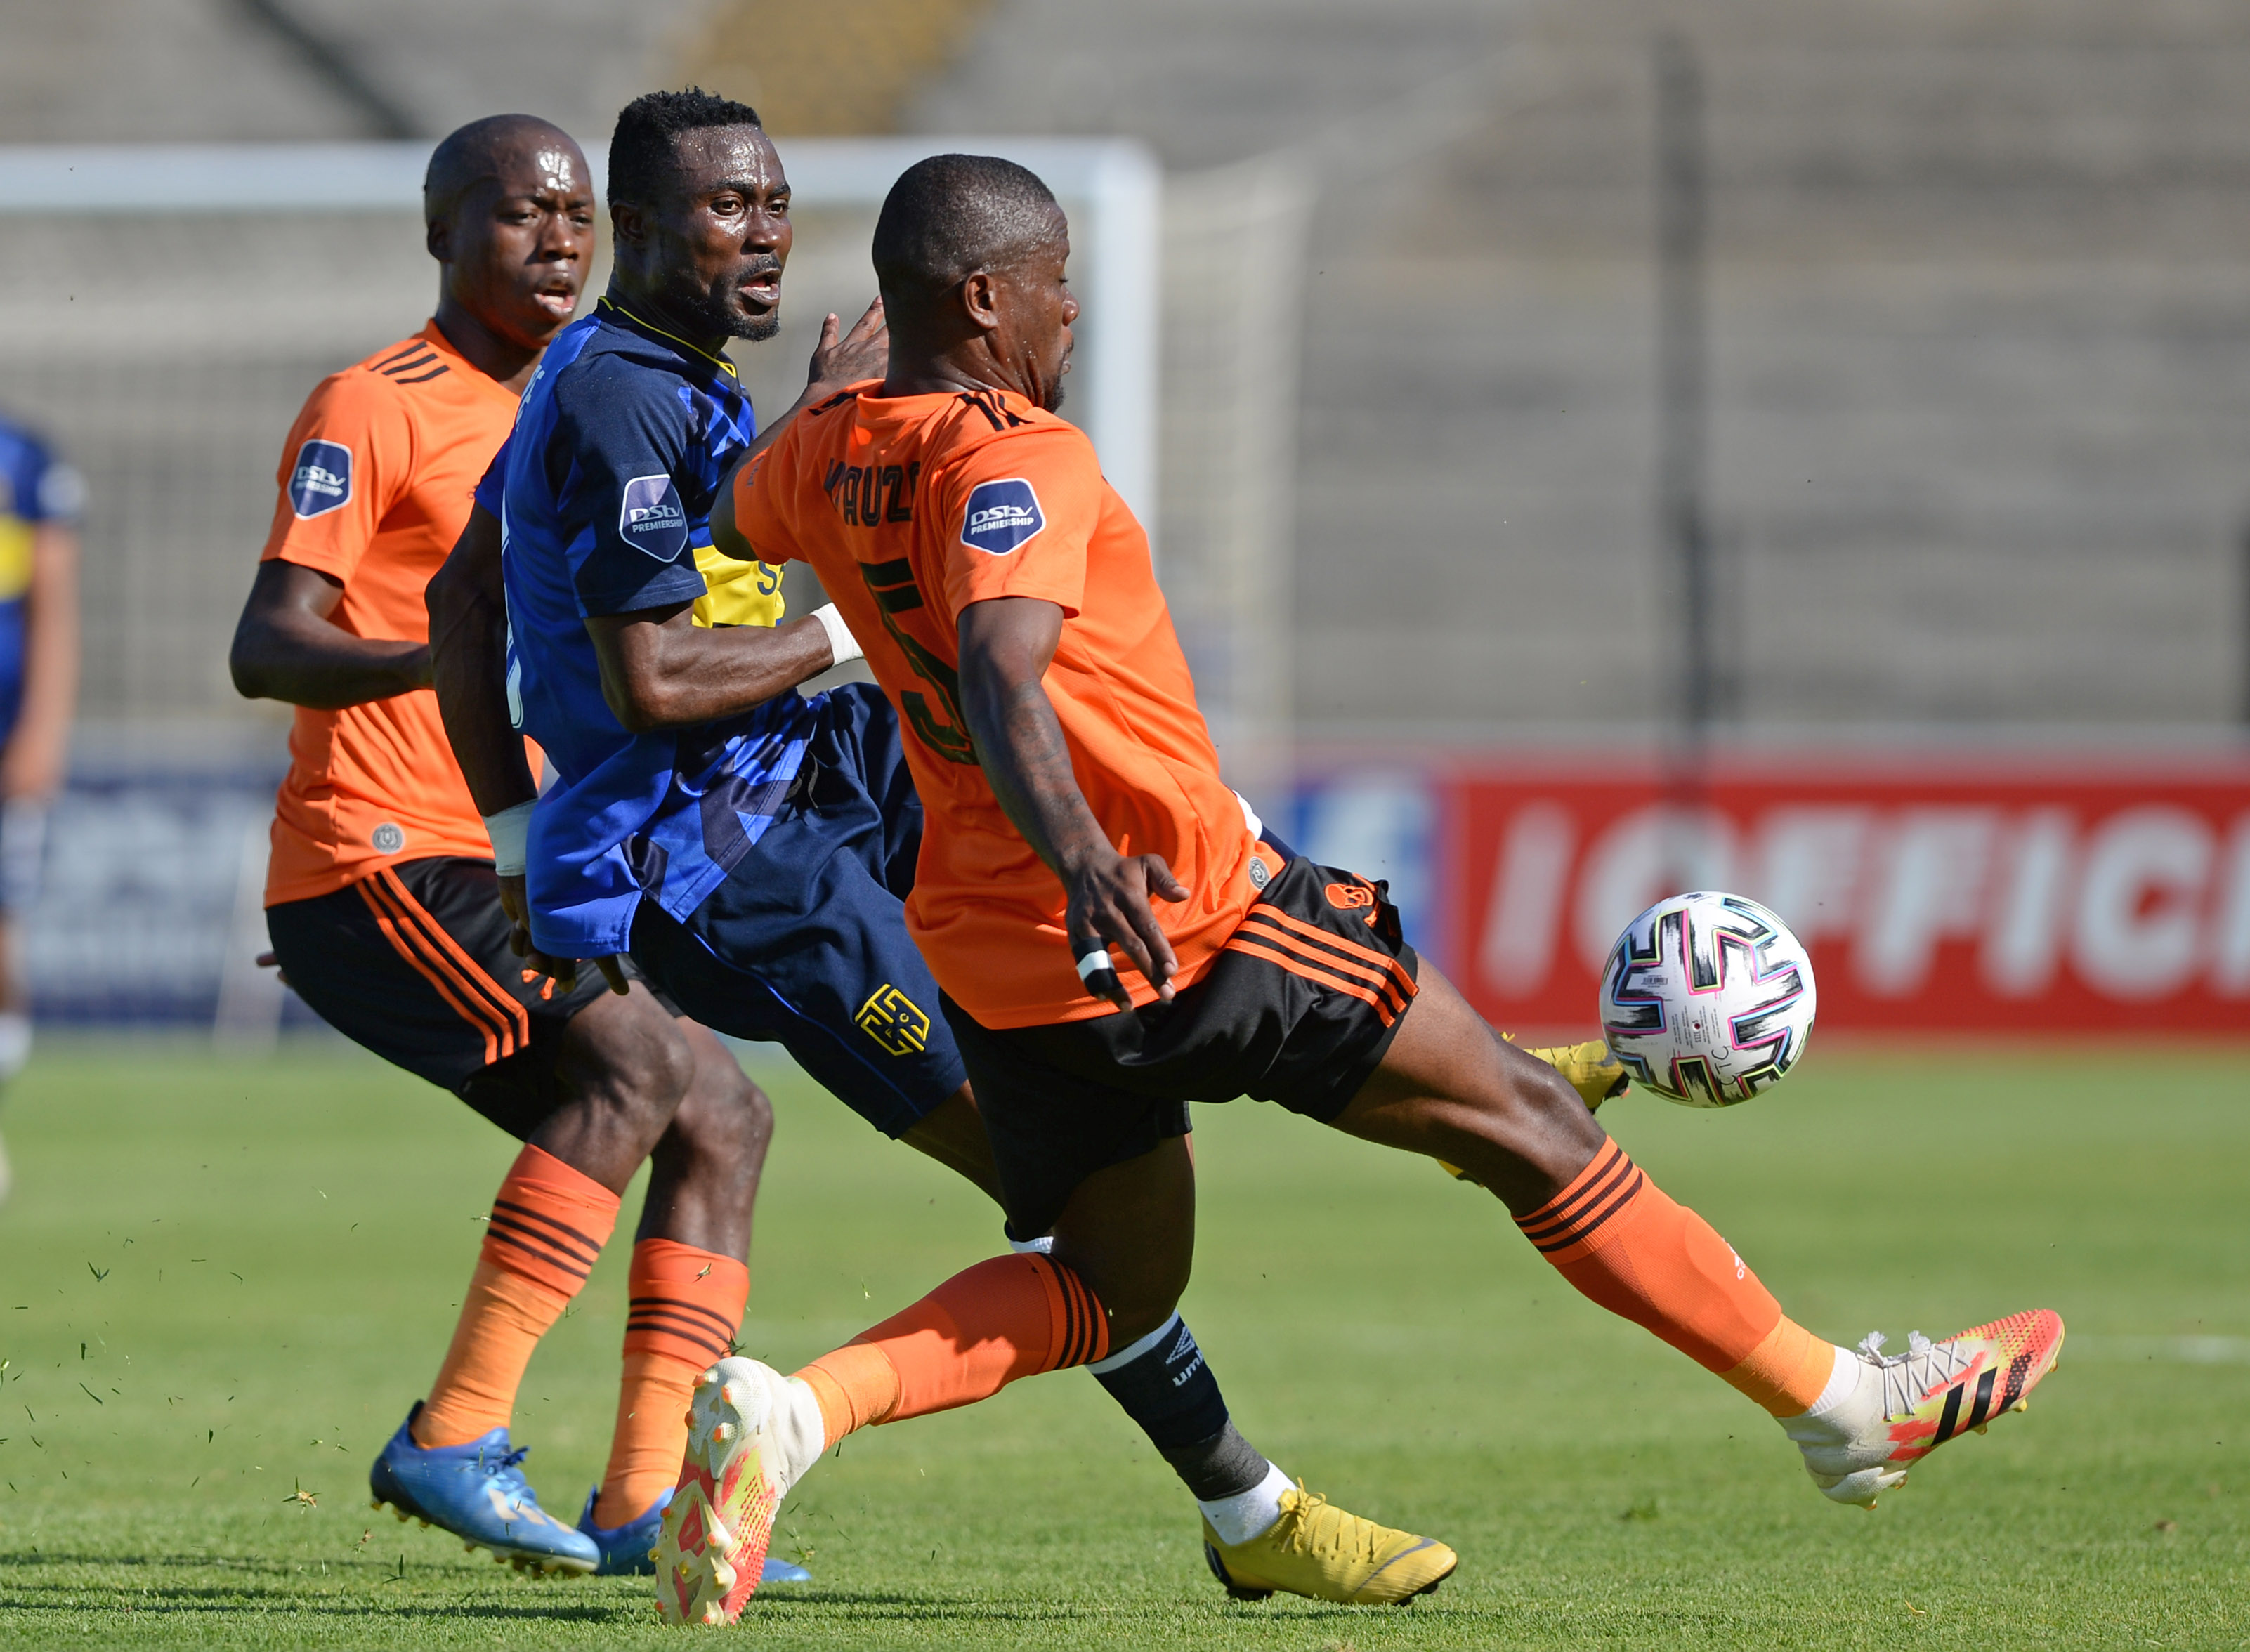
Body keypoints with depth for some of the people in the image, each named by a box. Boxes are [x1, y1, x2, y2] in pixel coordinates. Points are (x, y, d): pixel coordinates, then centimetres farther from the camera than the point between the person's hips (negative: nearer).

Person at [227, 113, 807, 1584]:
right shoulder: (374, 410, -8)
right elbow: (266, 646, -18)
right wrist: (437, 658, -36)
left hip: (490, 876, 9)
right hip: (372, 859, -9)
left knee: (723, 1116, 2)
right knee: (636, 1061, -25)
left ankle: (644, 1502, 1)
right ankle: (455, 1441, -23)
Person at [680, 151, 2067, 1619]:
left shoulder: (828, 453, 6)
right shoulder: (1018, 464, -19)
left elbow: (732, 521, 30)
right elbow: (1003, 679, -36)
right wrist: (1080, 851, -52)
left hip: (996, 948, 9)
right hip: (1186, 917, -9)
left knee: (1116, 1283, 17)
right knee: (1524, 1117, 4)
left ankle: (788, 1412, -9)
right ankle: (1845, 1406, 12)